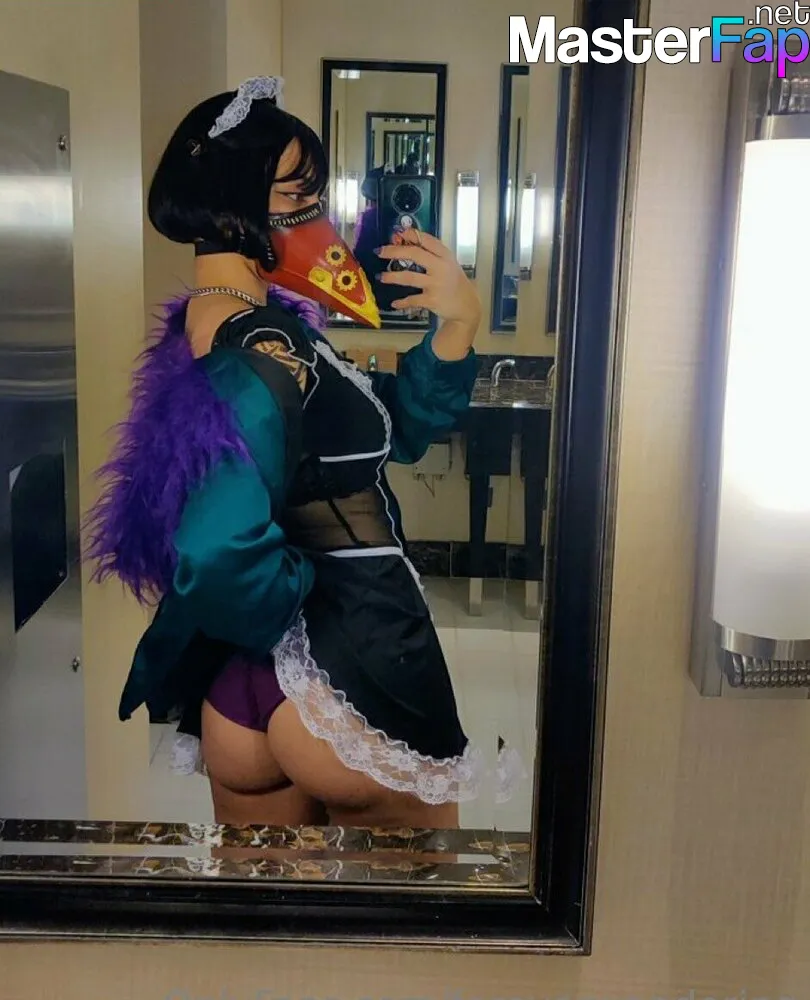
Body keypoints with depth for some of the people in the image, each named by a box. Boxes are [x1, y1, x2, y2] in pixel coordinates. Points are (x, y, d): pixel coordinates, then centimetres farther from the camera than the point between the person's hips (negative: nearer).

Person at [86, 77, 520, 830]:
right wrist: (312, 599, -18)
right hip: (351, 690, -8)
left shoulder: (208, 331, 7)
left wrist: (457, 325, -4)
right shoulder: (264, 356, -23)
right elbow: (214, 555, -37)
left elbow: (397, 431, 9)